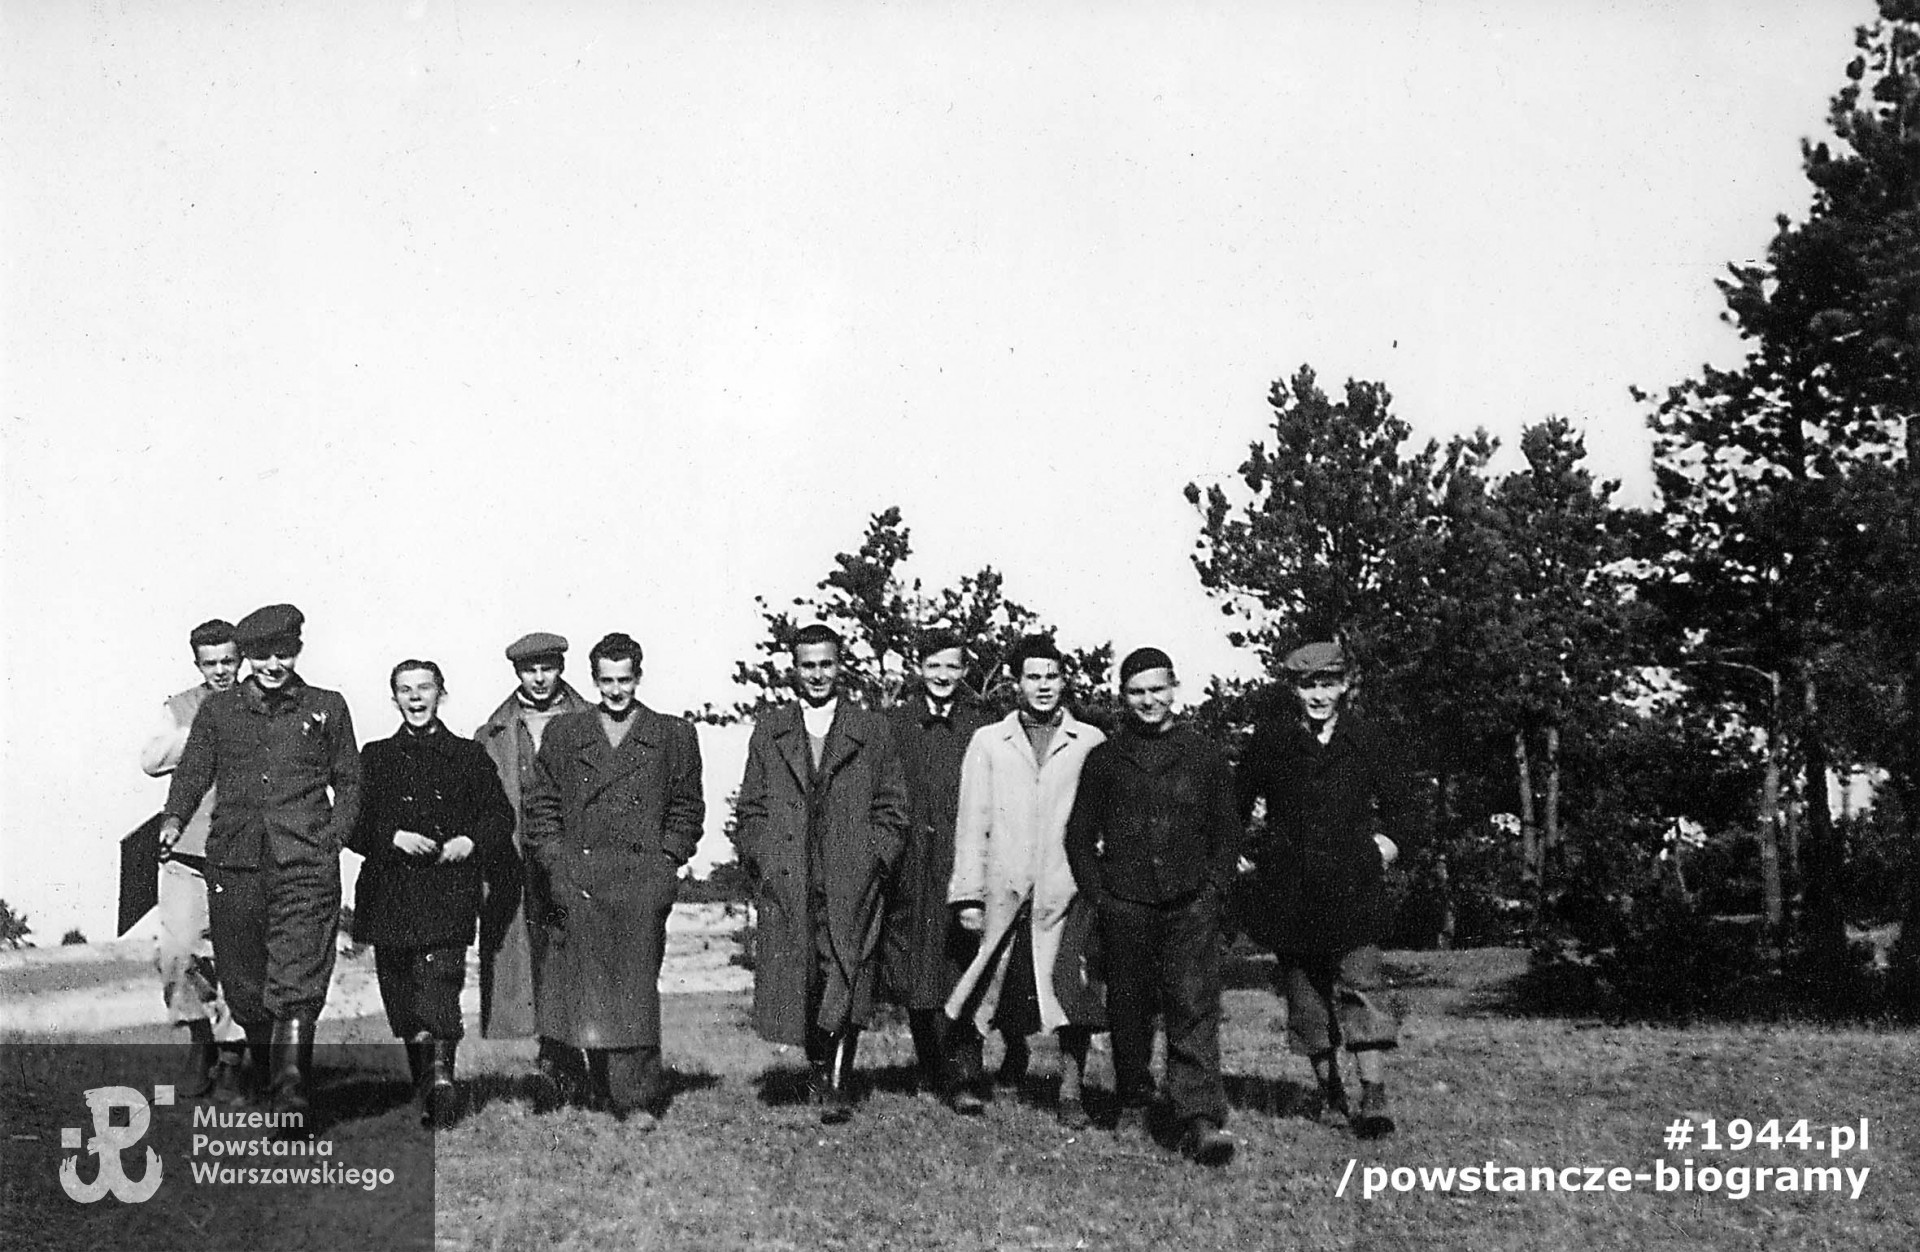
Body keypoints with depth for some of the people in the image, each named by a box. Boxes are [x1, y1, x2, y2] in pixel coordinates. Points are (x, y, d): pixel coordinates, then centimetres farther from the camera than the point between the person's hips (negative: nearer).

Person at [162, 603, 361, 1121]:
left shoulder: (326, 708, 10)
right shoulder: (217, 711, 13)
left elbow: (349, 782, 15)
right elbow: (193, 773, 12)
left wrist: (333, 838, 2)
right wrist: (175, 819, -7)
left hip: (306, 868, -2)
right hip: (234, 864, 2)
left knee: (296, 986, -13)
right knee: (243, 985, 7)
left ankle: (291, 1095, -16)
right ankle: (268, 1069, 29)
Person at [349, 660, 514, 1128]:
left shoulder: (469, 756, 13)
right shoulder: (376, 758, 14)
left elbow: (500, 817, 9)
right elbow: (354, 824, 6)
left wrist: (471, 842, -9)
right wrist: (395, 838, -11)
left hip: (448, 891, -2)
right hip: (389, 893, 2)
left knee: (440, 975, -20)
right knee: (401, 1000, 3)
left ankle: (441, 1068, -29)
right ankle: (431, 1086, 13)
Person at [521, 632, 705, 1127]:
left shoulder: (673, 736, 11)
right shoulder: (563, 733, 13)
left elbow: (687, 807, 11)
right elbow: (542, 805, 11)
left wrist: (666, 861, 0)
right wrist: (556, 865, 1)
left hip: (642, 878, -1)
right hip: (577, 878, 2)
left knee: (635, 989, -6)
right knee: (586, 992, 2)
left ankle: (638, 1097, -2)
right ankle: (608, 1090, 15)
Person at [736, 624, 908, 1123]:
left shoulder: (872, 732, 8)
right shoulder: (768, 732, 14)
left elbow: (891, 811, 7)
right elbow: (751, 810, 13)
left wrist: (873, 864, -3)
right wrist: (760, 862, 1)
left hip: (851, 885, -2)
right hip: (786, 885, 2)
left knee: (844, 984, -9)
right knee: (798, 986, 5)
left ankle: (838, 1087, -3)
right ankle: (820, 1072, 22)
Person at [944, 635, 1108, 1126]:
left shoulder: (1090, 743, 9)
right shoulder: (988, 742, 11)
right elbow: (972, 823, 7)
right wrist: (968, 894, 0)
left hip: (1068, 888, -1)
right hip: (1005, 890, 1)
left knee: (1072, 990, -7)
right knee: (1008, 991, 5)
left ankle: (1070, 1092, 3)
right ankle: (1015, 1052, 31)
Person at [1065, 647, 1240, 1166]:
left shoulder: (1206, 757, 9)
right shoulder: (1104, 759, 8)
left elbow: (1226, 832, 13)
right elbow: (1080, 835, 11)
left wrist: (1215, 889, 2)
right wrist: (1098, 893, 1)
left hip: (1191, 905, -1)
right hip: (1125, 905, 1)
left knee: (1195, 1008, -10)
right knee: (1129, 1010, 8)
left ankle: (1200, 1118, -13)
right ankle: (1133, 1104, 25)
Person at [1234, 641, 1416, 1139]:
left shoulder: (1366, 742, 4)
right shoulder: (1270, 739, 3)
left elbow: (1397, 800, 18)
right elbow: (1238, 803, 12)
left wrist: (1390, 838, 4)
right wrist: (1244, 853, 5)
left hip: (1352, 886, -1)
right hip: (1289, 888, 1)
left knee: (1361, 984, -11)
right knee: (1305, 993, 7)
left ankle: (1374, 1098, -10)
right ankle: (1330, 1093, 20)